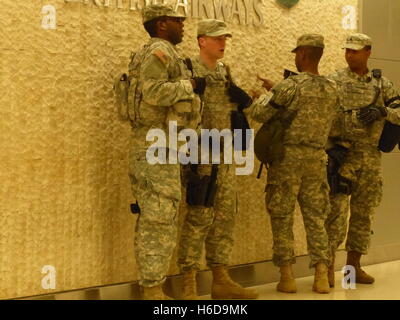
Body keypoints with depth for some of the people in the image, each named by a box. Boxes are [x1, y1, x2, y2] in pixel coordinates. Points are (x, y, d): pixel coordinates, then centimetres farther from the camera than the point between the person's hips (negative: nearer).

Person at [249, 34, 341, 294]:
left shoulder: (291, 86, -12)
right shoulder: (332, 89, 6)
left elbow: (259, 113, -13)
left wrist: (264, 97, 12)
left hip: (288, 157, -4)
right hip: (317, 159, 5)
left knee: (282, 217, 5)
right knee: (315, 218, 10)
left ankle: (287, 276, 5)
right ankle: (322, 276, 7)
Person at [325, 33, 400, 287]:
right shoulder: (333, 82, 0)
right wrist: (329, 144, -14)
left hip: (371, 157, 4)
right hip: (342, 154, -4)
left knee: (364, 213, 8)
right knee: (337, 210, -8)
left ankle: (354, 265, 19)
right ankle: (328, 266, 2)